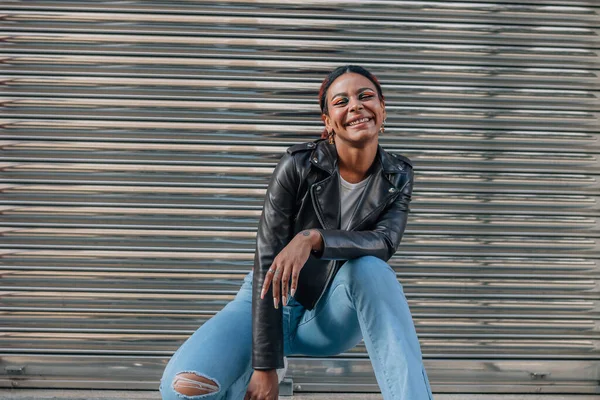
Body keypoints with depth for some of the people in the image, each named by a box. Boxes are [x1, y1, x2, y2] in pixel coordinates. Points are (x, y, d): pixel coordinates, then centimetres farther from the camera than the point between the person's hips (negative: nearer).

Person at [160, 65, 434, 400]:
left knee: (371, 268, -33)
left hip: (333, 314, 2)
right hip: (276, 308, -1)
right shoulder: (298, 165, -19)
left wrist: (314, 238, -42)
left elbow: (386, 242, -23)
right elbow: (267, 261, -20)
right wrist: (264, 367, -23)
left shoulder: (398, 175, -7)